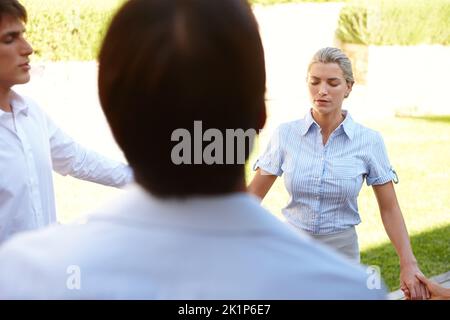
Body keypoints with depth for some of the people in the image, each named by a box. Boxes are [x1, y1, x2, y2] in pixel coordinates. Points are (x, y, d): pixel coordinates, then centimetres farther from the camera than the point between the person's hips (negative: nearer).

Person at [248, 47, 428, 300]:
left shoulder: (369, 141, -8)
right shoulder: (285, 134, -6)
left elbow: (389, 208, -3)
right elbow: (254, 194, -2)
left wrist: (408, 264, -10)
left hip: (341, 250, 0)